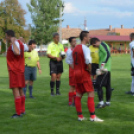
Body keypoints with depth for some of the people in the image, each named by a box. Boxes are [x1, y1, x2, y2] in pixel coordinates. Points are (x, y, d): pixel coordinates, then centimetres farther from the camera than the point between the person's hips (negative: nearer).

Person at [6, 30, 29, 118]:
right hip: (20, 70, 10)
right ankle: (22, 110, 25)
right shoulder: (20, 43, 12)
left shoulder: (15, 44, -16)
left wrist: (13, 42, -28)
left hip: (14, 71, -10)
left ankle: (19, 113, -10)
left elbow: (17, 52, -37)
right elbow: (28, 49, 27)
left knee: (15, 90, -9)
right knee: (20, 90, 16)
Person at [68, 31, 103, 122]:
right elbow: (88, 61, -27)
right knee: (91, 94, -4)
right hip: (84, 74, -8)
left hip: (76, 73, 8)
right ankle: (92, 116, -6)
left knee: (78, 95, 10)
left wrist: (75, 70, 15)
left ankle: (80, 116, 15)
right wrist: (90, 70, -12)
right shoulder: (85, 48, -13)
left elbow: (71, 62, 18)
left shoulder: (75, 48, 13)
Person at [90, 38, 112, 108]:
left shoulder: (102, 45, -10)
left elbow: (108, 54, -24)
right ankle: (108, 102, 19)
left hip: (104, 69, -10)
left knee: (99, 85, -9)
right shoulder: (105, 45, 19)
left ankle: (101, 102, -11)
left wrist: (103, 64, -29)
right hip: (108, 69, 10)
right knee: (107, 85, 13)